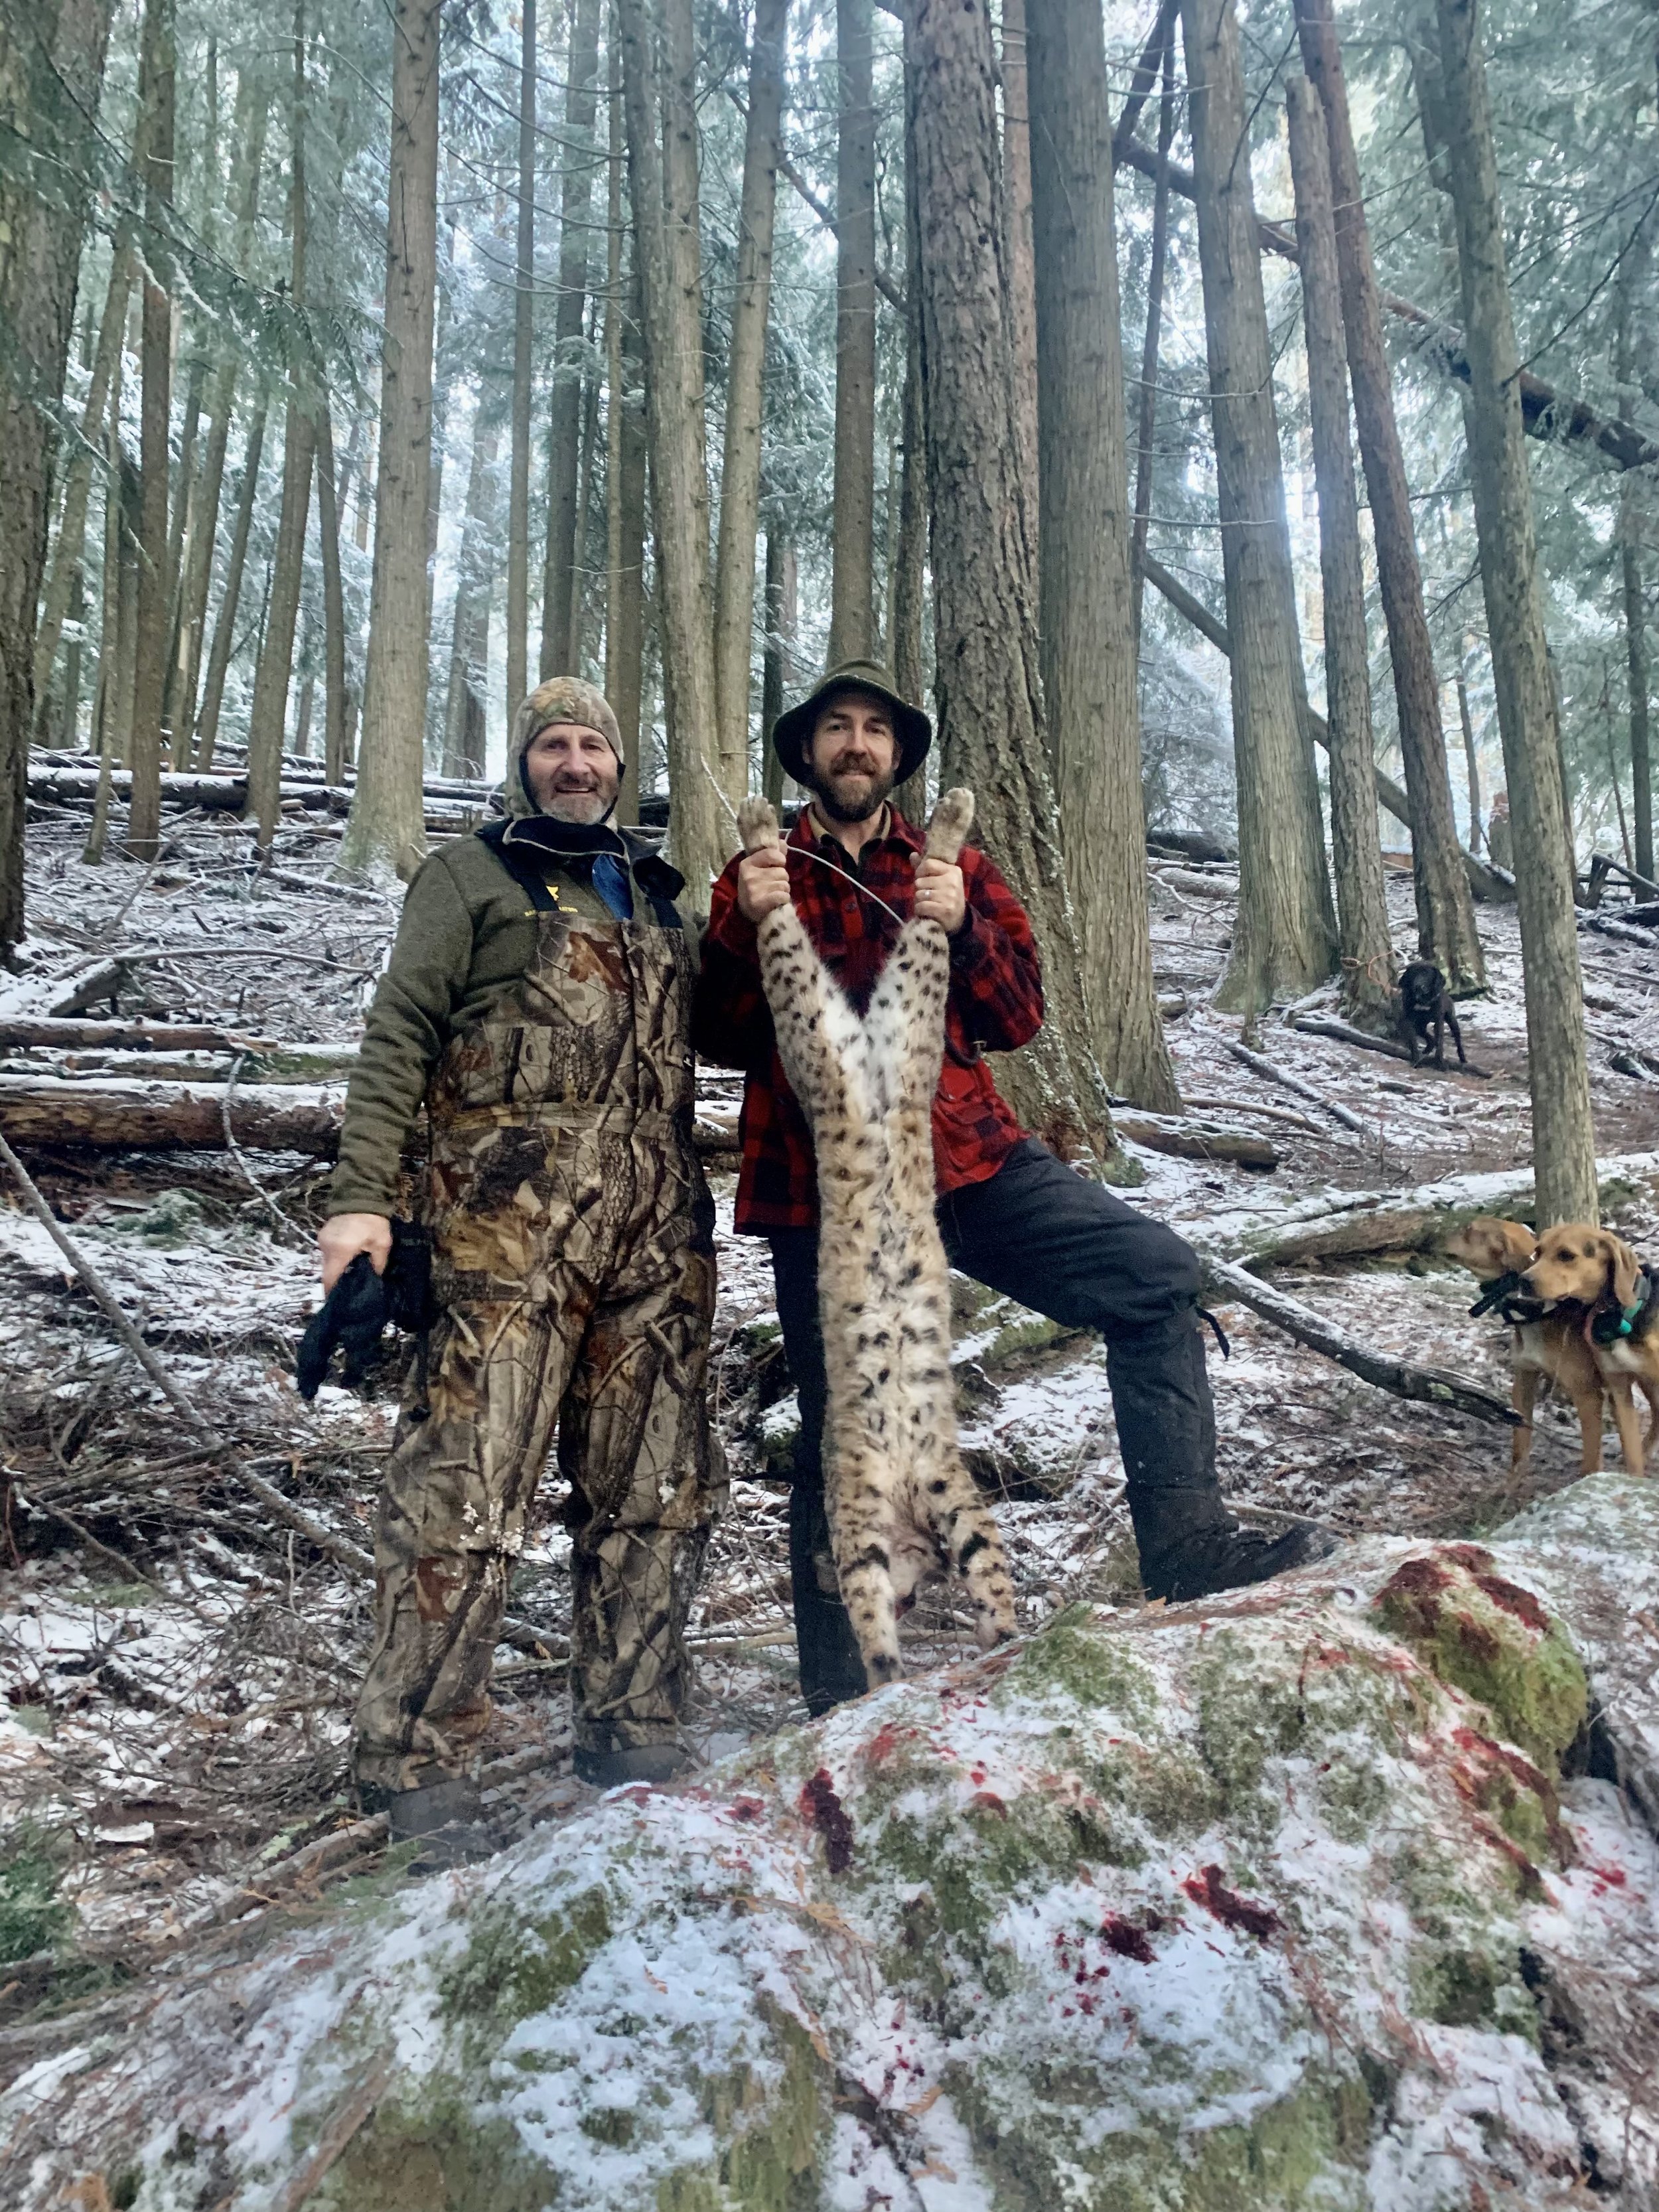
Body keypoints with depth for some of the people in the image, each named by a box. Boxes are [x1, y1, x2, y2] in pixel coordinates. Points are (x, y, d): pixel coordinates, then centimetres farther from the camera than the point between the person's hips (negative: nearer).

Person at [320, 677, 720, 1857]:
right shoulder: (472, 876, 10)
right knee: (471, 1477, -9)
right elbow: (398, 1041, 1)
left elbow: (703, 1034, 27)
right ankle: (419, 1759, 4)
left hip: (660, 1223, 5)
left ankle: (633, 1735, 18)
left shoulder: (657, 893, 24)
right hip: (514, 1215, -5)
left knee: (657, 1488, 6)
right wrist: (362, 1197, -10)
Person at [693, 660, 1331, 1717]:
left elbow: (1018, 1017, 5)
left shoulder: (955, 866, 13)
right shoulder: (761, 876, 10)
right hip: (826, 1190, -2)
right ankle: (840, 1696, 17)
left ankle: (1188, 1542, -8)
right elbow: (723, 1039, 2)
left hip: (967, 1155, 2)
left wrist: (963, 926, -13)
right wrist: (749, 930, -15)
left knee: (1157, 1274, -15)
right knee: (844, 1434, 3)